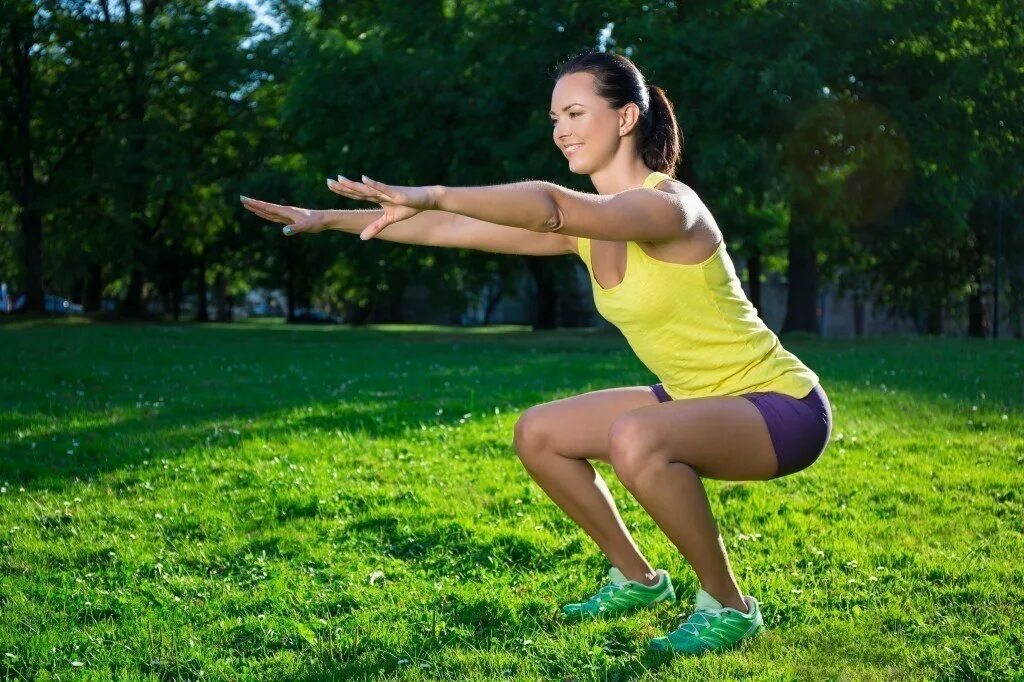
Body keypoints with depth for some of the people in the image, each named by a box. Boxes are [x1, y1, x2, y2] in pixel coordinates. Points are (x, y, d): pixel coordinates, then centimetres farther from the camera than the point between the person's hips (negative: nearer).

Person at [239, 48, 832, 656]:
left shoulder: (667, 205, -24)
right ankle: (638, 580, 22)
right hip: (696, 398, 9)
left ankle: (728, 607, -14)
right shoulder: (586, 223, 2)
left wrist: (432, 195, -50)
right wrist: (331, 220, 1)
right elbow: (454, 231, 2)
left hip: (782, 406, -9)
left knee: (634, 439, -36)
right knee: (537, 434, 7)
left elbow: (550, 206, -44)